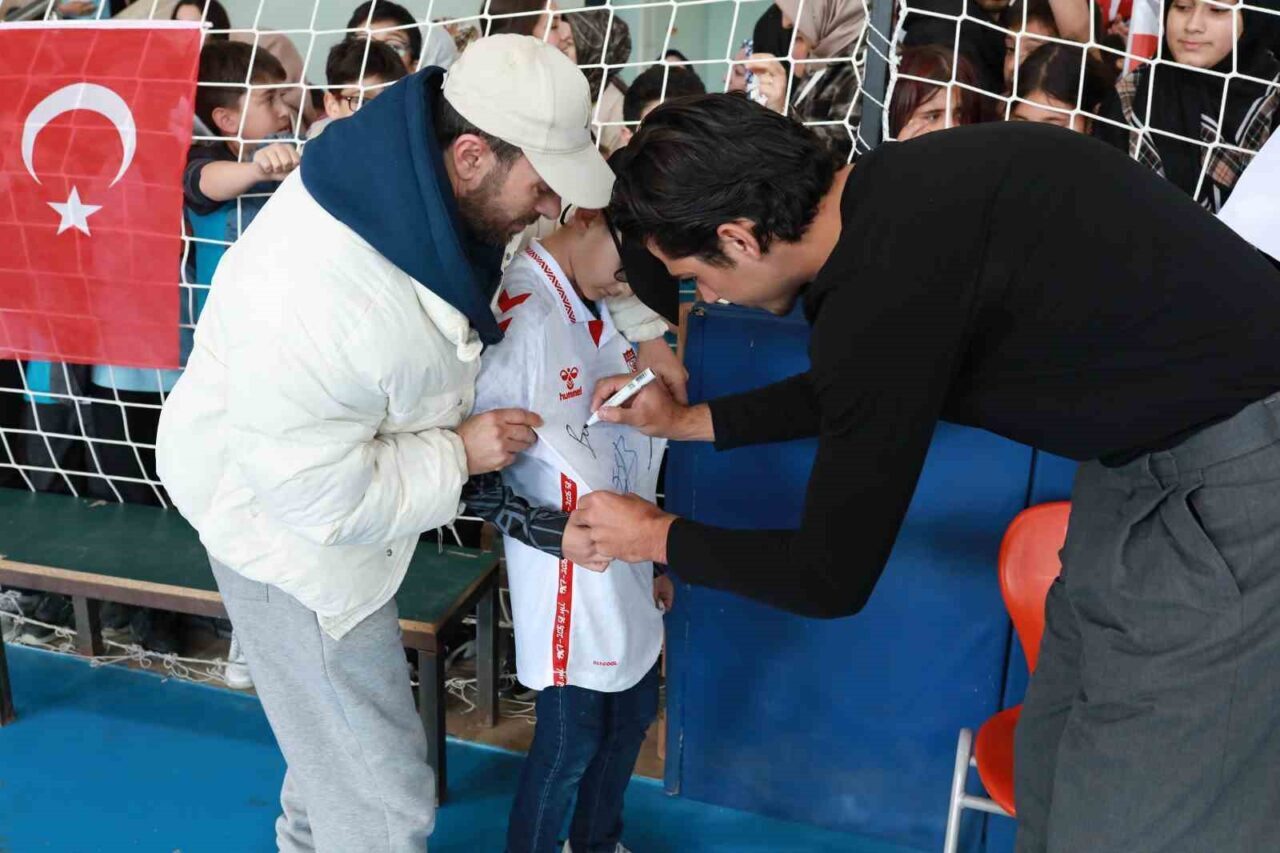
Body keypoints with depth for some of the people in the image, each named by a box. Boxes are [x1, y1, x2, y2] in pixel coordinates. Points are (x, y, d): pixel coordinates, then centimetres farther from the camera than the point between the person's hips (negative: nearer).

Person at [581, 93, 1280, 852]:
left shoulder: (885, 284, -29)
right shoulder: (888, 196, -1)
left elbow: (831, 577, -16)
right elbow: (859, 389, 19)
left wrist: (658, 537, 0)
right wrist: (693, 421, 21)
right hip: (1171, 431, 9)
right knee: (1058, 754, 18)